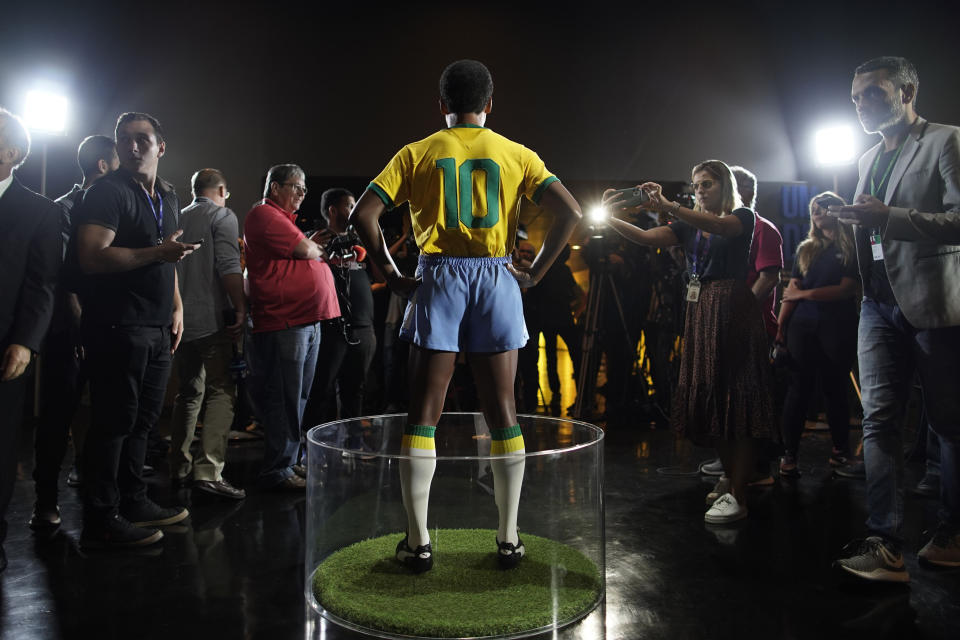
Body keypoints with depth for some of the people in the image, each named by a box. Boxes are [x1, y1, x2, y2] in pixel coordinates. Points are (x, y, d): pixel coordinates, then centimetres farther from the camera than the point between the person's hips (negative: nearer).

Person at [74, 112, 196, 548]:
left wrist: (176, 307, 17)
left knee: (142, 418, 13)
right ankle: (101, 521, 5)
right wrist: (157, 252, -24)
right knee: (115, 420, -4)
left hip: (157, 328, 8)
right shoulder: (108, 192, -8)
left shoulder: (168, 196, 18)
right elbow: (91, 257, -19)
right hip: (118, 327, -8)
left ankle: (133, 502, 25)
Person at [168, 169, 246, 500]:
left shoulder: (178, 218, 16)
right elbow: (228, 267, -17)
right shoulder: (222, 216, -4)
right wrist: (241, 309, -13)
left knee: (189, 392, 16)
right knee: (221, 392, -7)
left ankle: (179, 467, 21)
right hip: (213, 320, -7)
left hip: (181, 320, 7)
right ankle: (209, 470, -16)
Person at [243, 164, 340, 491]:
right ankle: (277, 470, 1)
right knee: (284, 400, -6)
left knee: (297, 398, 14)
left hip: (307, 321, 10)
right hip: (283, 322, -10)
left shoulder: (284, 218, 25)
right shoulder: (264, 214, -6)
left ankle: (288, 462, 24)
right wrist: (318, 249, 7)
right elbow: (305, 250, -13)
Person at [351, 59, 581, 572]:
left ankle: (418, 542, 8)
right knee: (502, 412, 7)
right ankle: (508, 539, 13)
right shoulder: (517, 155, 8)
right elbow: (570, 213, -2)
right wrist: (535, 273, 1)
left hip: (438, 278, -1)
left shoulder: (417, 154, 6)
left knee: (423, 415, 4)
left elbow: (363, 213, -3)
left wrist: (391, 275, 1)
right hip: (497, 279, 1)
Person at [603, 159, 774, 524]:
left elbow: (720, 226, -23)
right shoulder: (689, 227, 17)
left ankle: (738, 498, -4)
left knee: (735, 400, -7)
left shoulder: (743, 217, 2)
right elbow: (646, 238, 2)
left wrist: (669, 207, -37)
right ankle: (732, 481, 21)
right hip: (699, 314, 6)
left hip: (733, 313, -6)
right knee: (710, 400, 7)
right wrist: (610, 219, -15)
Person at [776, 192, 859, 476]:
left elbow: (847, 289, -9)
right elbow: (791, 291, 8)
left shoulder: (853, 248, 3)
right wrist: (781, 327, 1)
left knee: (834, 388, 5)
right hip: (802, 326, 2)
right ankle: (789, 453, 1)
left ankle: (841, 449, 21)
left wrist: (804, 294, -8)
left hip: (838, 327, -2)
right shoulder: (806, 249, 14)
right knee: (799, 388, -1)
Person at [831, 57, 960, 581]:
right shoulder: (869, 159, 19)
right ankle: (886, 545, -4)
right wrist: (855, 217, 9)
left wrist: (887, 216, -21)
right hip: (881, 304, 6)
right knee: (878, 419, -4)